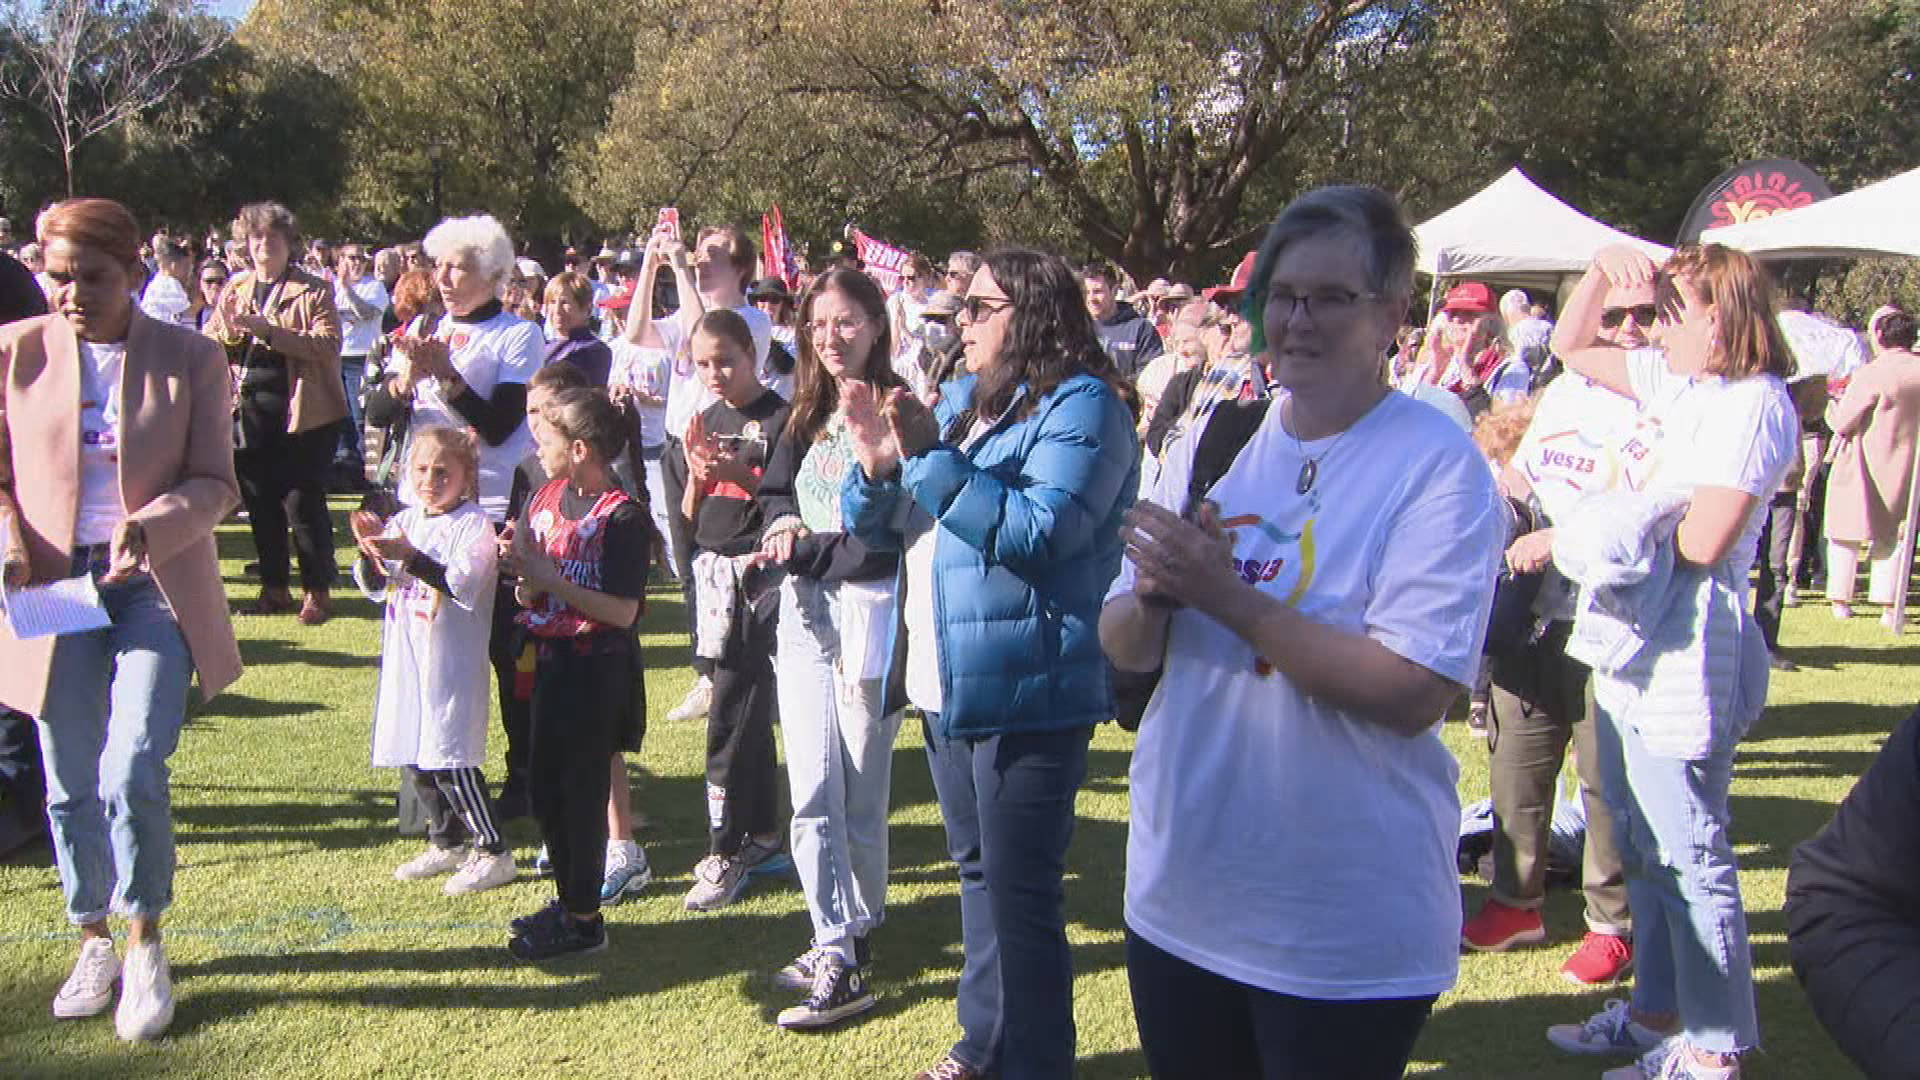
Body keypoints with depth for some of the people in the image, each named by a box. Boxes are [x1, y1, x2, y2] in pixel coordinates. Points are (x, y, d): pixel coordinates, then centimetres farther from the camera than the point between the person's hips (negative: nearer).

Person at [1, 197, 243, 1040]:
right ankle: (93, 943, 30)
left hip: (156, 584, -2)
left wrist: (149, 528, -21)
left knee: (132, 774, -13)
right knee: (71, 785, 10)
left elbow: (216, 483, -3)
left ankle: (146, 946, 9)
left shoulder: (190, 359, -2)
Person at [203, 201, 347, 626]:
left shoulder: (313, 291, -2)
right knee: (260, 504, 11)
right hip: (250, 411, 5)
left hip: (301, 411, -5)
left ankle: (317, 591, 9)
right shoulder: (235, 288, 14)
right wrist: (227, 327, -12)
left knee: (303, 503, -3)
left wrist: (269, 329, -24)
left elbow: (328, 344, -16)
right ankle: (274, 589, 22)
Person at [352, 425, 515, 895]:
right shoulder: (404, 521, 11)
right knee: (413, 757, 14)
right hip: (405, 659, 8)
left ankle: (492, 852, 4)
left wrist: (410, 557, -30)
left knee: (450, 759, -8)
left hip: (452, 661, -7)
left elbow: (463, 585, -22)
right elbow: (378, 587, 12)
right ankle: (448, 843, 30)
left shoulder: (474, 524, -9)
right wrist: (372, 553, -7)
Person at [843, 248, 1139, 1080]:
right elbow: (876, 529, 16)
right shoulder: (958, 402, 14)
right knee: (978, 873, 19)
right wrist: (877, 462, -5)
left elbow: (1038, 530, -23)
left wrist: (930, 457, -21)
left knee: (1020, 891, -2)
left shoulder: (1081, 404, -10)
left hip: (1024, 689, -8)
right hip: (945, 680, 9)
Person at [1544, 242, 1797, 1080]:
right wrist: (1602, 270, 8)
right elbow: (1571, 348, 23)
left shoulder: (1753, 401, -14)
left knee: (1689, 857, -2)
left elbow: (1702, 541, -21)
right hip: (1629, 643, 10)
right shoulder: (1671, 379, 11)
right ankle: (1657, 1011, 31)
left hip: (1683, 659, -10)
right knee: (1641, 846, 18)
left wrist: (1612, 525, -7)